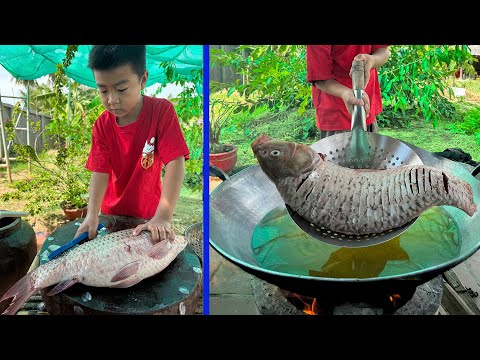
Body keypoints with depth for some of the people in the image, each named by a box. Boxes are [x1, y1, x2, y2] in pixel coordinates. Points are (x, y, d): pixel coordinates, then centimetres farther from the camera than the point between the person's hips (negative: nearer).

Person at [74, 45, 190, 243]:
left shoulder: (162, 111, -20)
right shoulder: (102, 124, -9)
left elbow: (175, 162, -26)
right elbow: (100, 171, -13)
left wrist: (163, 218, -35)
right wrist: (92, 215, -29)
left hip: (148, 215, -2)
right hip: (112, 213, 3)